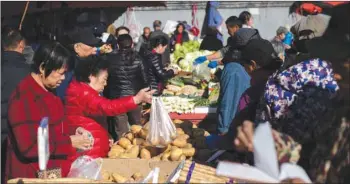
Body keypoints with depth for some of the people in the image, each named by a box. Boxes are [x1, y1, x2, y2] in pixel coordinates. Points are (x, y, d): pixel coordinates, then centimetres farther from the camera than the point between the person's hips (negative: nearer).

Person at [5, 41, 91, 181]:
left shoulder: (46, 91, 10)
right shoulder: (24, 98, -20)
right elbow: (29, 146, -25)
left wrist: (73, 133, 4)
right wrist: (69, 142, -20)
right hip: (33, 176, -9)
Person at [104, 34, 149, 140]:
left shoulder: (111, 59, -7)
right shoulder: (137, 58, -5)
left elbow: (106, 80, -3)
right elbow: (144, 79, -3)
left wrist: (107, 97, 6)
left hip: (117, 98, -1)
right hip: (135, 97, 2)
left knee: (121, 131, 5)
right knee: (137, 128, 19)